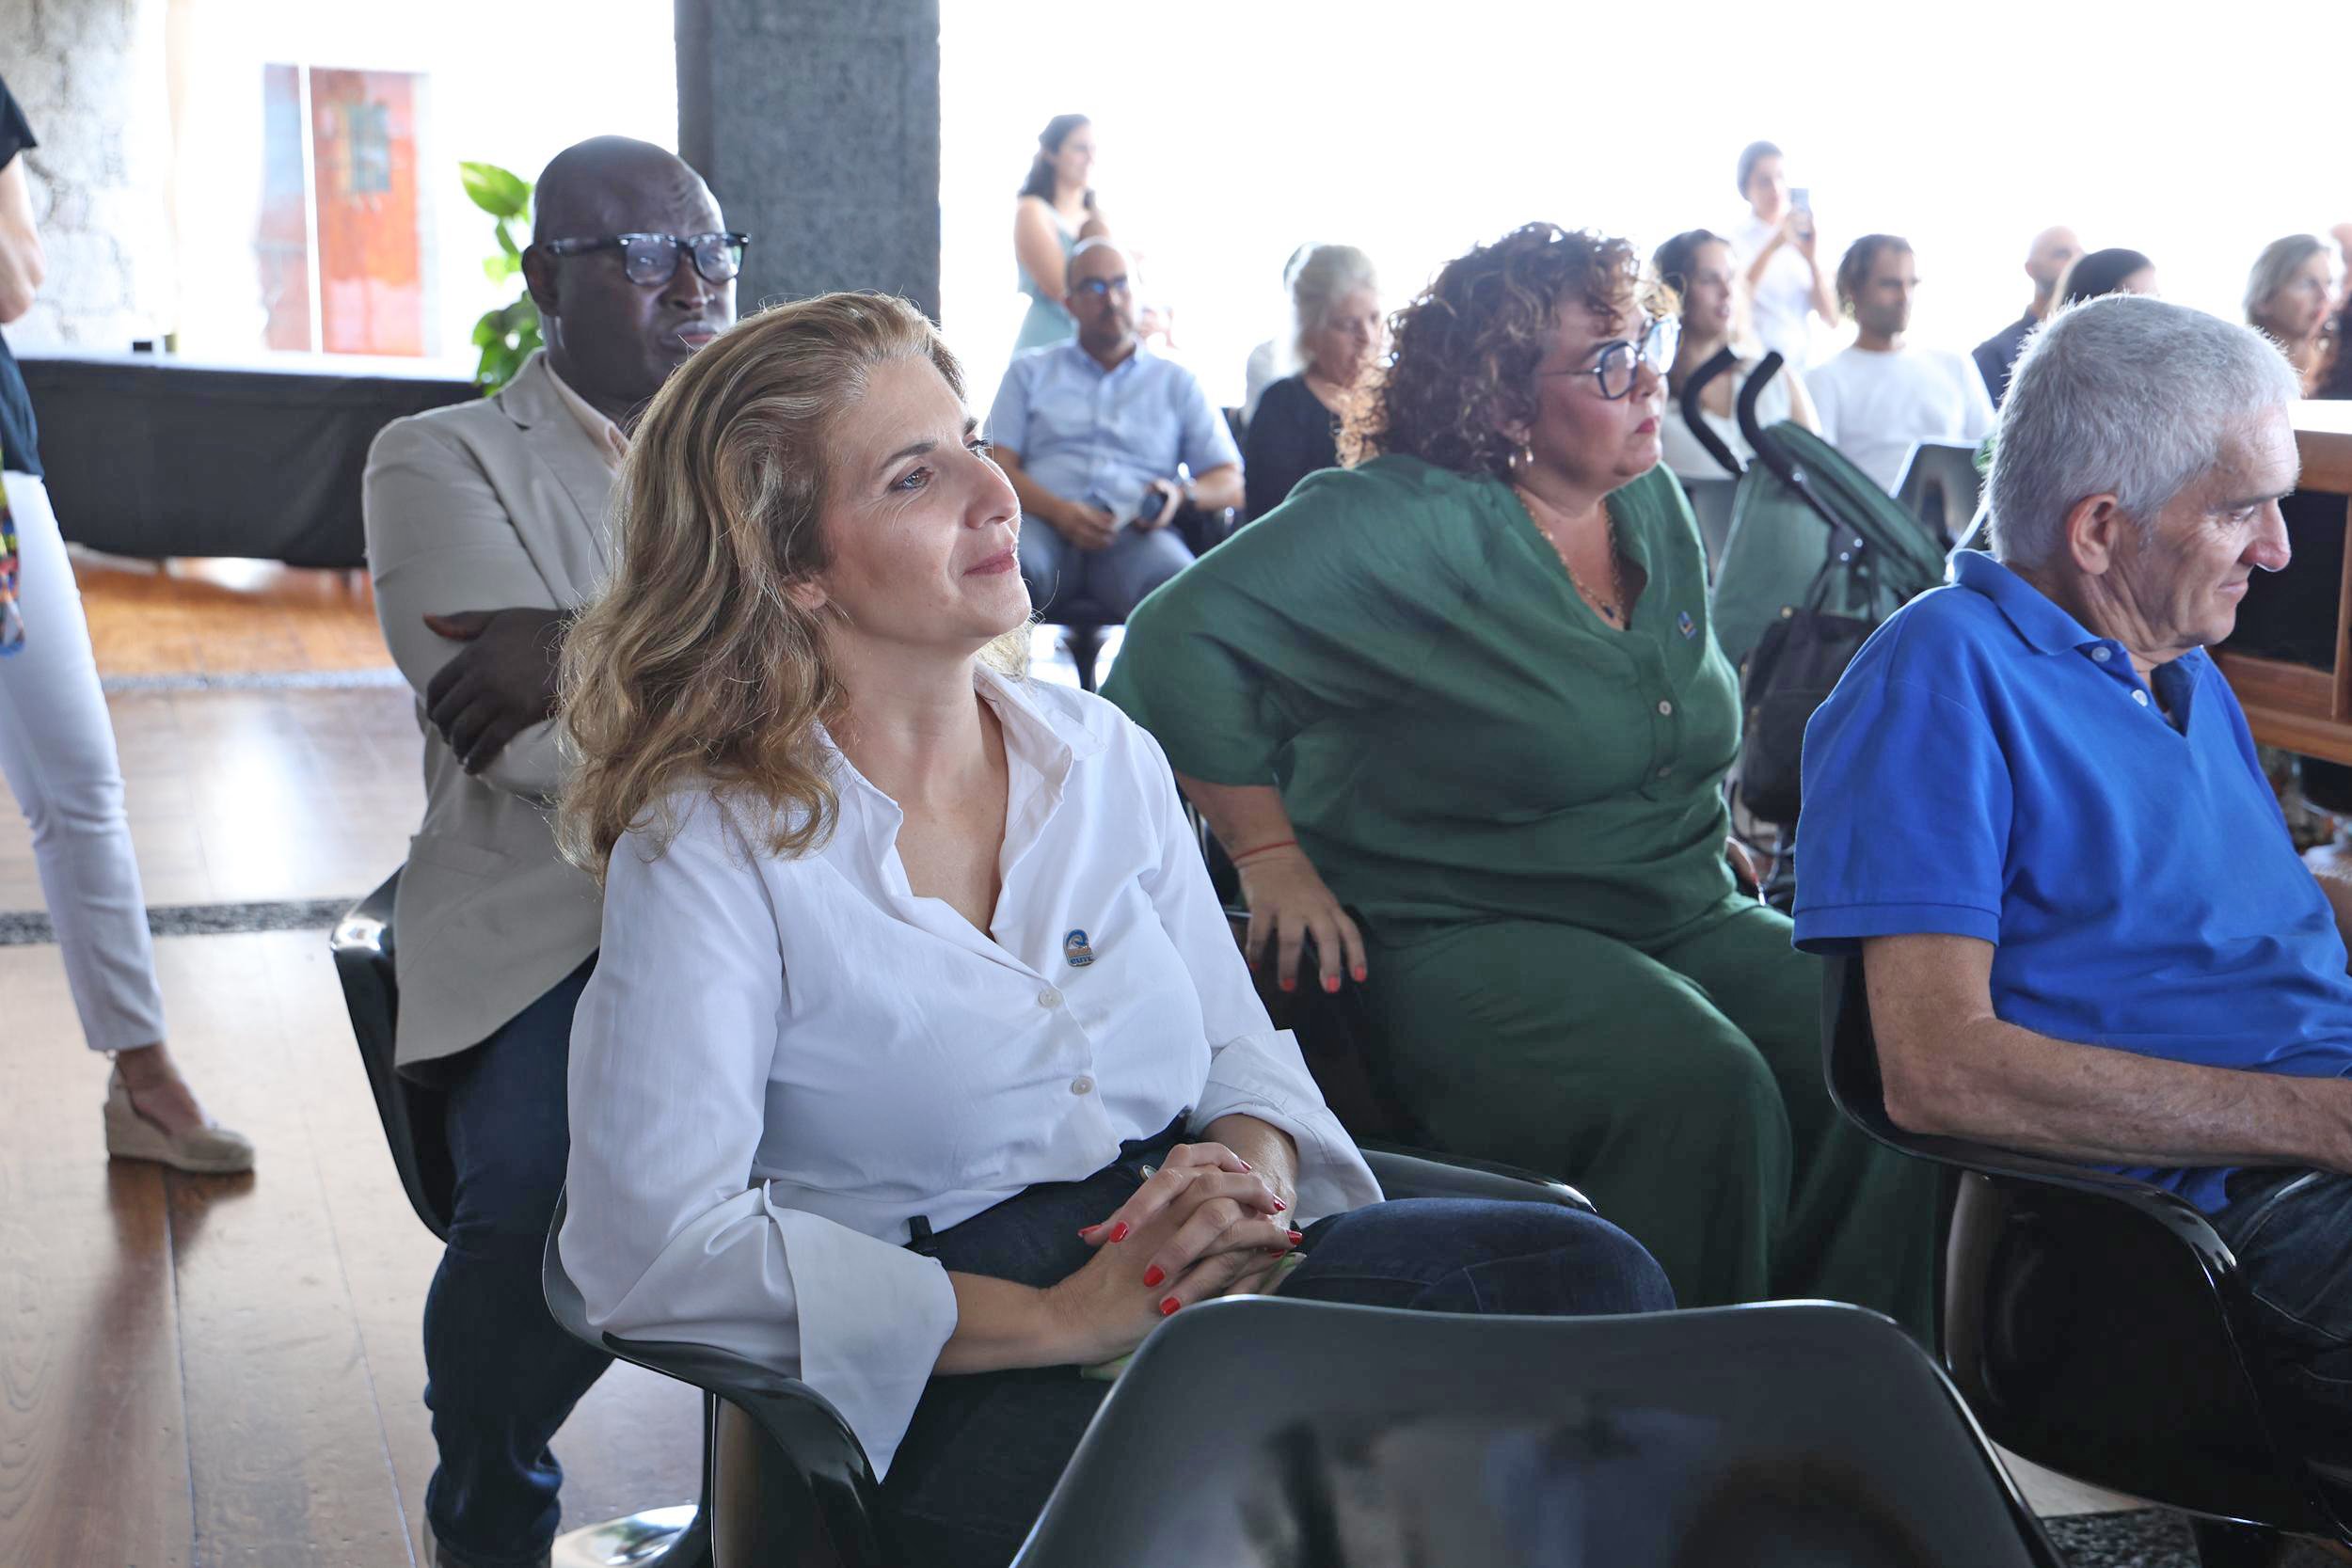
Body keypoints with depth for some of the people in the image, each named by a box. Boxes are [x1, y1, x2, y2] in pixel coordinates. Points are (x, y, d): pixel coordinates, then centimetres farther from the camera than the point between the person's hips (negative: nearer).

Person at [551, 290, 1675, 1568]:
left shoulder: (1105, 755, 13)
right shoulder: (711, 848, -5)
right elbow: (651, 1243, -15)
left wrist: (1248, 1169, -9)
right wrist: (1061, 1321, -20)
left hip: (1200, 1271, 6)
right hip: (952, 1380, -6)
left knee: (1588, 1276, -21)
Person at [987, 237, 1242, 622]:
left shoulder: (1177, 383, 25)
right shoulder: (1030, 371, 25)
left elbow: (1230, 484, 17)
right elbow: (998, 467, 11)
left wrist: (1181, 494, -8)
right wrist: (1058, 511, -10)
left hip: (1135, 533, 0)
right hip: (1046, 522, 0)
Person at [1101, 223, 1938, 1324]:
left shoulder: (1655, 507, 13)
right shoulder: (1408, 525, -11)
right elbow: (1182, 637, -17)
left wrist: (1700, 836, 16)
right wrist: (1272, 858, -16)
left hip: (1684, 918, 7)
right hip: (1464, 937, -7)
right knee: (1701, 1091, -32)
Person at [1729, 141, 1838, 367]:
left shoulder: (1804, 240, 10)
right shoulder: (1737, 238, 0)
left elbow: (1831, 319, 4)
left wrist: (1813, 260, -10)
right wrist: (1774, 245, -25)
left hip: (1801, 363, 3)